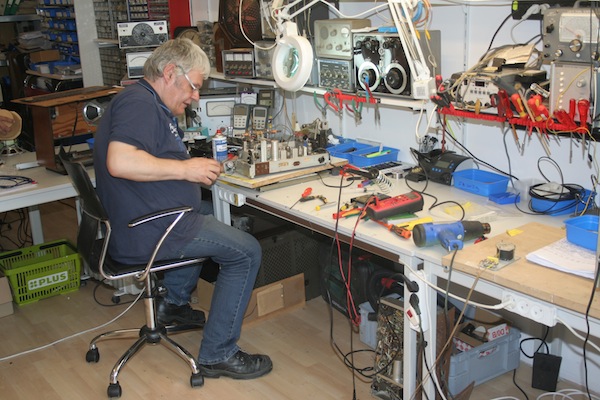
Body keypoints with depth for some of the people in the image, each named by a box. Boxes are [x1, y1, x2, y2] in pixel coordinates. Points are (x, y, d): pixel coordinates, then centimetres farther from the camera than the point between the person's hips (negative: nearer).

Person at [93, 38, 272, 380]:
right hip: (144, 233, -11)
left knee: (206, 213, 35)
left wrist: (199, 169, 8)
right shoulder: (139, 102, -18)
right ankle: (218, 355, -2)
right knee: (247, 252, -7)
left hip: (131, 223, 11)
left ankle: (174, 303, 36)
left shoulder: (149, 103, 17)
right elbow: (120, 161, -32)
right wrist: (186, 168, -24)